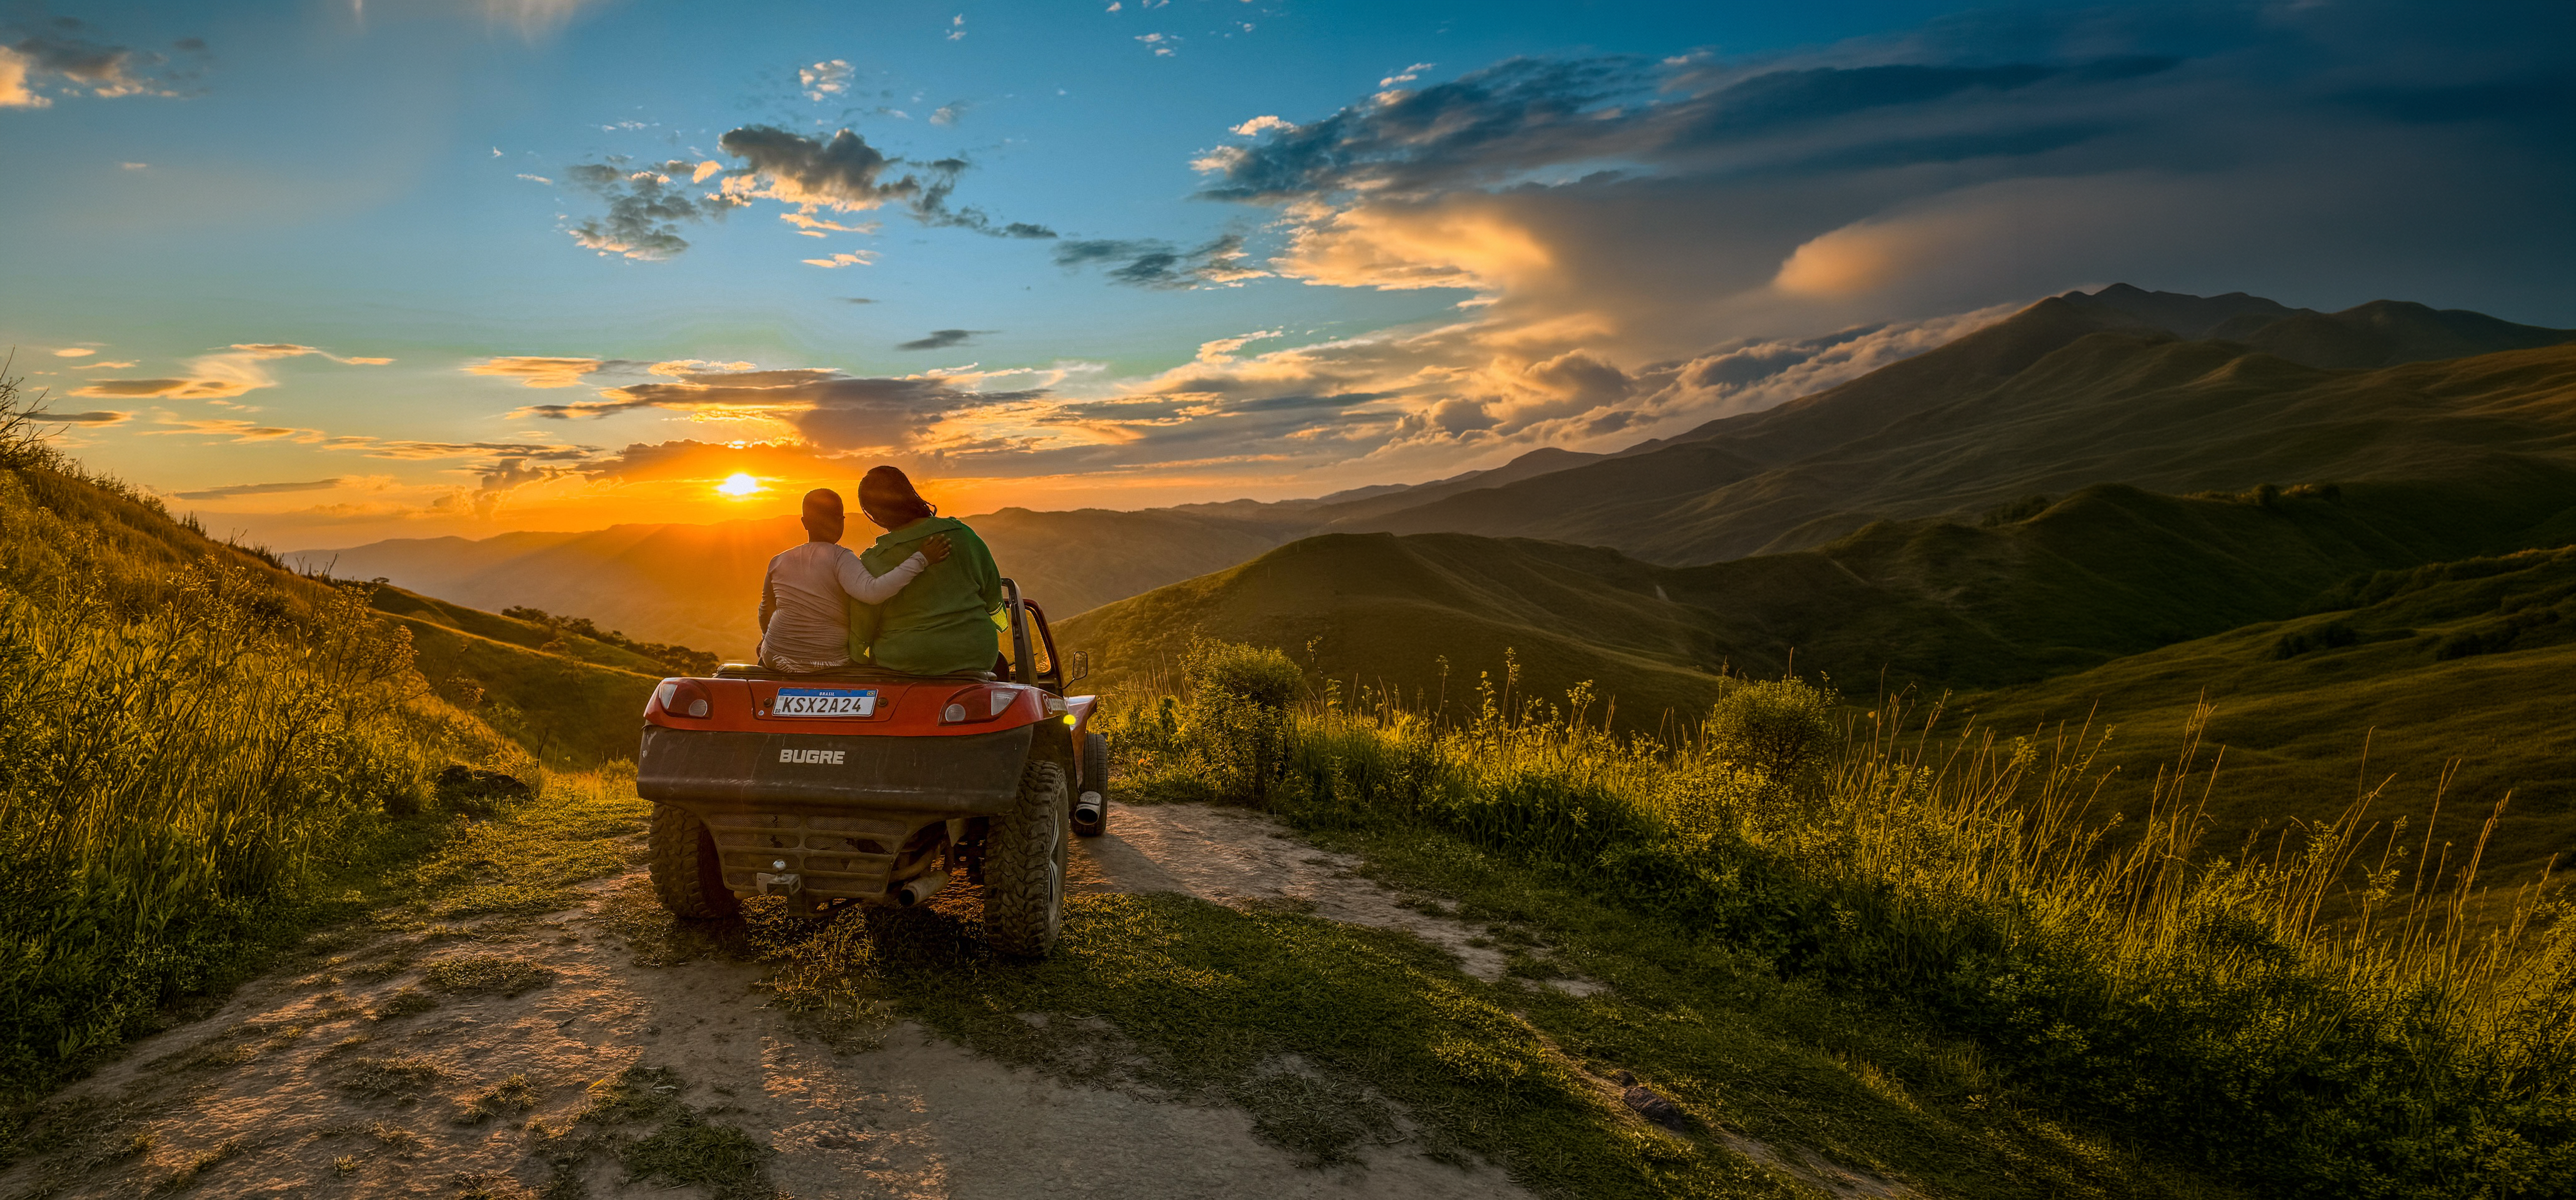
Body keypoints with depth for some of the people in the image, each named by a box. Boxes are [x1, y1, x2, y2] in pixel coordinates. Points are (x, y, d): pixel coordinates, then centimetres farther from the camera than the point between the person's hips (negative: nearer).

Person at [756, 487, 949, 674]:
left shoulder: (778, 562, -1)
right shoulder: (839, 558, -18)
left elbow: (766, 610, 14)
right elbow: (872, 592, -36)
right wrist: (920, 559, -34)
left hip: (777, 661, 4)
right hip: (829, 665, -4)